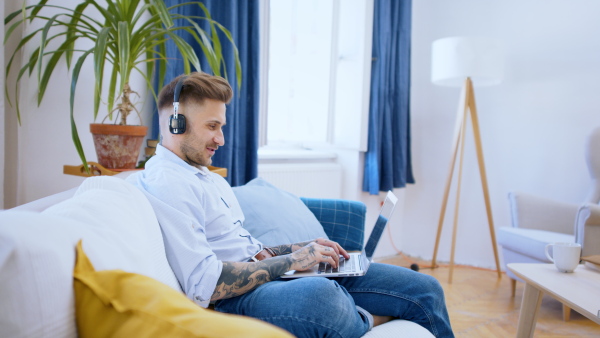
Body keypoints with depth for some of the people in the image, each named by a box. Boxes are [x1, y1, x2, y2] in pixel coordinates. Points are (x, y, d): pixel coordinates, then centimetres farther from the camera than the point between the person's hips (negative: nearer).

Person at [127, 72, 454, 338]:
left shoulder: (209, 178, 20)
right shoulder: (164, 184, -12)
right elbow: (203, 285, -22)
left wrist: (303, 249, 3)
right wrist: (291, 261, -15)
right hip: (237, 300, -8)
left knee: (425, 290, 0)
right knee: (318, 293, -42)